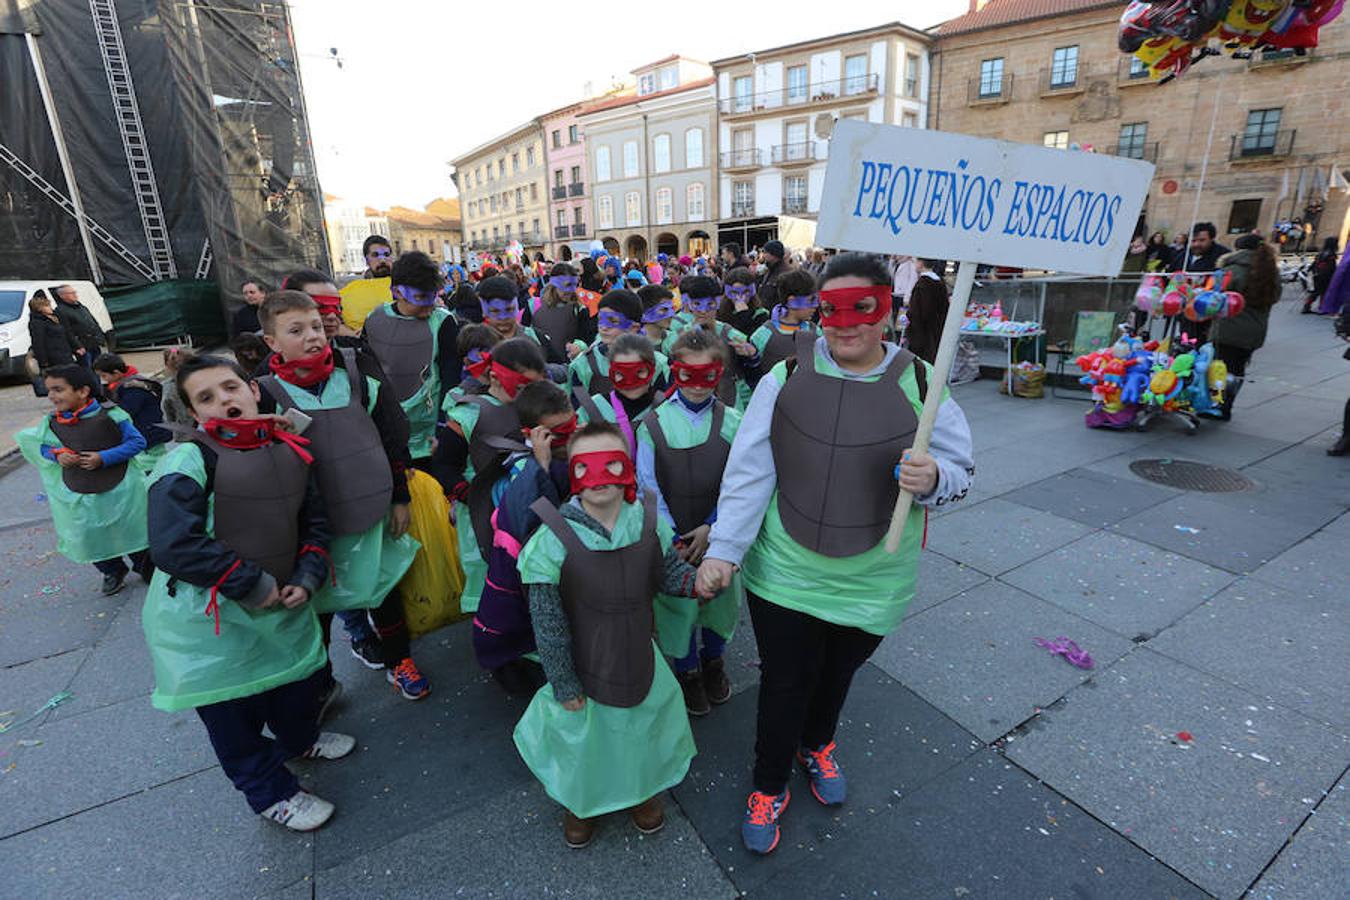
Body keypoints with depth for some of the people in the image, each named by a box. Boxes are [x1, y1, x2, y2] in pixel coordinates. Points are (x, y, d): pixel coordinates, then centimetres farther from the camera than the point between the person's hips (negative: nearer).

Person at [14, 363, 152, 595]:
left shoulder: (110, 415, -16)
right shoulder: (51, 422, -3)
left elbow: (138, 442, -13)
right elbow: (43, 446, 13)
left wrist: (104, 457, -22)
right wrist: (57, 455, -10)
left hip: (117, 489, -4)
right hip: (78, 496, 4)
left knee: (131, 531, 10)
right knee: (89, 537, 12)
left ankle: (146, 568, 34)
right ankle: (113, 571, 36)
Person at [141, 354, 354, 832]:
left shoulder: (288, 450, 0)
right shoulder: (189, 460, -18)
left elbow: (314, 520, 9)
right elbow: (174, 546, -26)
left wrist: (307, 578, -3)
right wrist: (252, 585, -20)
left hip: (282, 603, 6)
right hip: (206, 617, -5)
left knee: (298, 678, 24)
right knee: (234, 714, 10)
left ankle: (300, 738, 55)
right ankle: (272, 793, 34)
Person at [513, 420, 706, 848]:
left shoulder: (647, 523, -16)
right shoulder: (553, 541, -27)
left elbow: (669, 573, 0)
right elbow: (548, 625, -19)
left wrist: (696, 580, -21)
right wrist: (564, 686, -12)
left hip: (640, 659, 3)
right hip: (584, 670, -3)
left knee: (642, 729, 25)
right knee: (582, 738, 21)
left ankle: (642, 789, 59)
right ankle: (579, 802, 55)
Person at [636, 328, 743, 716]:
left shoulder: (732, 423, -5)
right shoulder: (653, 425, -6)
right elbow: (648, 487, -6)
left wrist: (712, 527, -14)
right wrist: (672, 538, -12)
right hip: (673, 537, -1)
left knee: (720, 596, 16)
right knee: (679, 601, 12)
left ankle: (713, 660, 47)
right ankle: (687, 669, 40)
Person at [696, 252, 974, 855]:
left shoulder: (920, 384, -6)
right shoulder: (786, 378, -10)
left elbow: (960, 469, -1)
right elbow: (748, 472, -9)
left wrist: (932, 478, -24)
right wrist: (723, 549, -13)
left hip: (872, 581, 2)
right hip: (784, 573, -1)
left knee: (838, 673, 25)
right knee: (784, 683, 12)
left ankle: (816, 745, 57)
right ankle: (769, 787, 40)